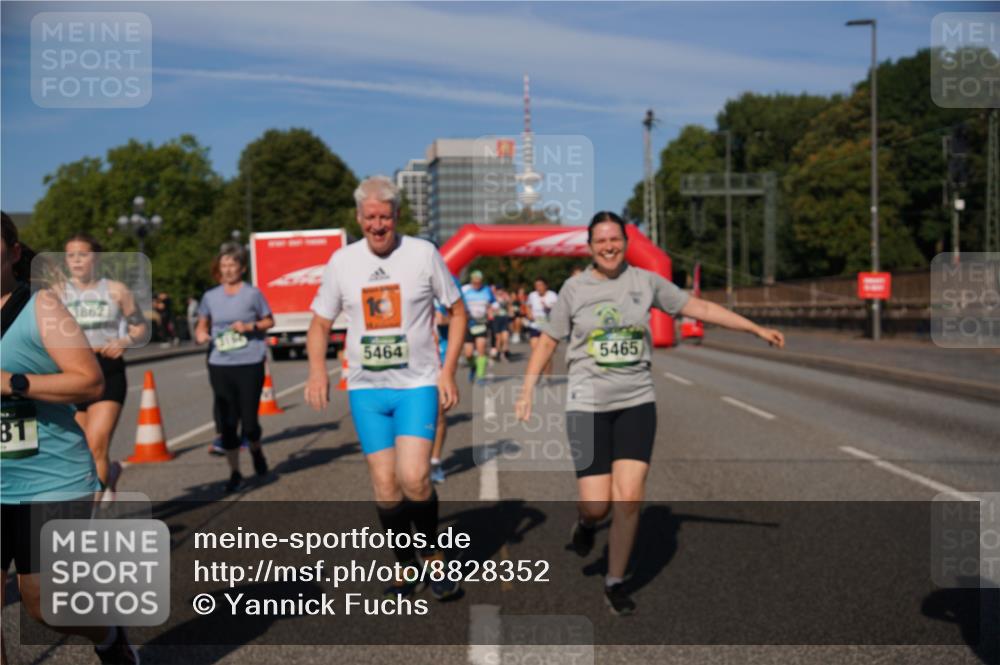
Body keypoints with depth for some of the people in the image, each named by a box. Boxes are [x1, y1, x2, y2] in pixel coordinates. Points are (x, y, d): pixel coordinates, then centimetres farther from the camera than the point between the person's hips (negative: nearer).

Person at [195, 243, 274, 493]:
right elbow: (202, 324, 17)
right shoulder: (210, 296, 7)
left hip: (250, 363, -3)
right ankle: (235, 472, 18)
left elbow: (269, 321, 7)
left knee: (248, 421, -3)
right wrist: (200, 334, -5)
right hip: (220, 366, 3)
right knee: (228, 422, 4)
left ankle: (256, 449, 31)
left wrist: (250, 326, -11)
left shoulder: (253, 293, -1)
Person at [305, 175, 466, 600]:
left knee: (413, 478, -16)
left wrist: (448, 371, -4)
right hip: (366, 389, 3)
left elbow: (457, 312, 5)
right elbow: (320, 324, 11)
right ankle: (405, 566, 23)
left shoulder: (423, 254, -3)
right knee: (384, 486, 3)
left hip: (418, 384, -2)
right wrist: (317, 368, -8)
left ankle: (433, 554, 9)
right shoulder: (341, 262, 4)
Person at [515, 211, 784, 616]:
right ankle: (587, 522, 33)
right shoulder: (575, 288, 1)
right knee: (596, 504, -6)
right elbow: (548, 341, 9)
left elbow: (699, 307, 8)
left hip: (637, 403, 1)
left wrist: (757, 329, 8)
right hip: (587, 404, -1)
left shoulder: (645, 281, 3)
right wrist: (527, 393, 5)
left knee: (629, 499, -7)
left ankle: (615, 583, 12)